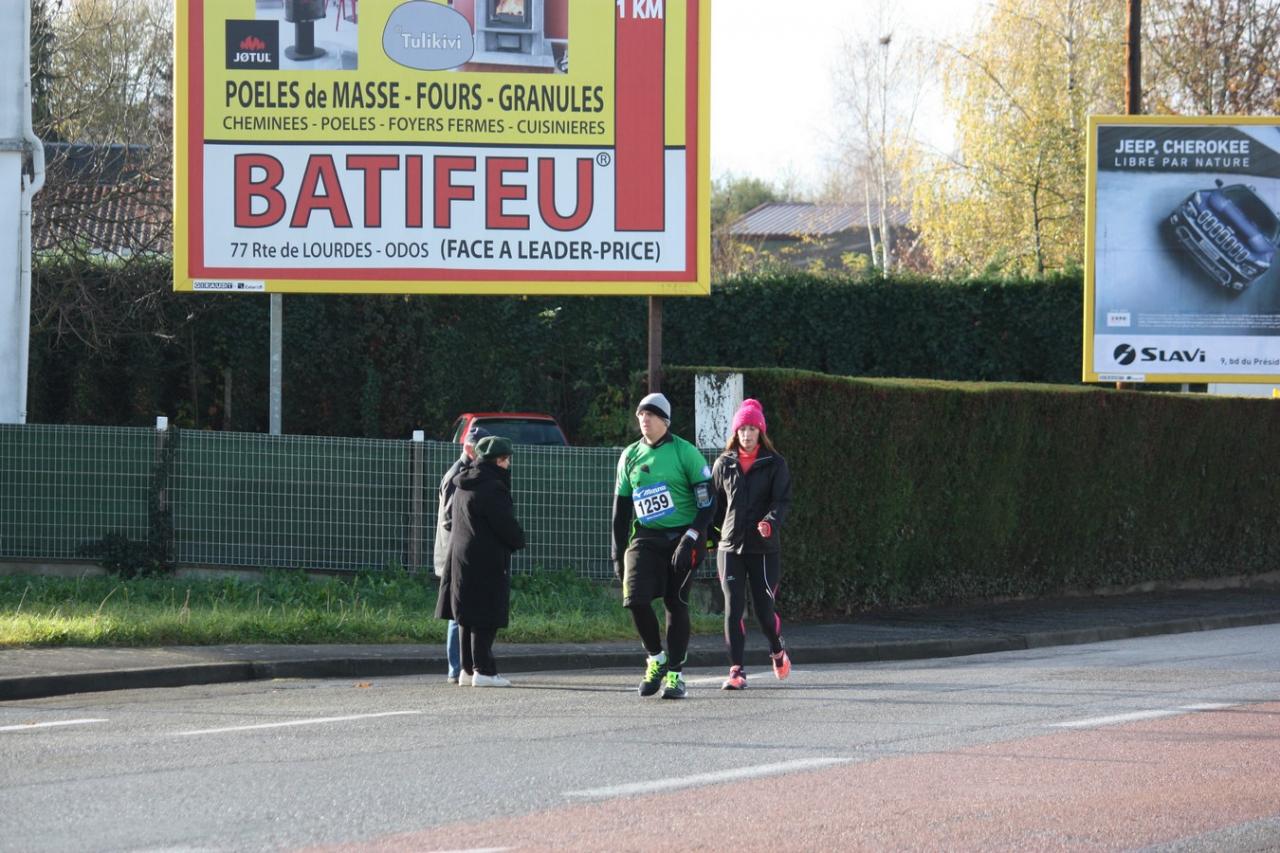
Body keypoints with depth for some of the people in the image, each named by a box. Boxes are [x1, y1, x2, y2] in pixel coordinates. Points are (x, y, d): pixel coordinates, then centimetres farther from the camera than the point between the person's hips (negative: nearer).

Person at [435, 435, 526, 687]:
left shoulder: (463, 485, 13)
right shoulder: (491, 489, -16)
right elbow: (507, 525, -16)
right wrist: (519, 541, 4)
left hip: (461, 558, 9)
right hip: (486, 561, -9)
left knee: (469, 617, 12)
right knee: (485, 618, -7)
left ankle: (468, 668, 15)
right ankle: (484, 670, -7)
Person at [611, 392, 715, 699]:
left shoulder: (685, 453, -5)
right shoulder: (630, 456, 9)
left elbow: (707, 501, -6)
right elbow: (621, 506, 15)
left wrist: (691, 537, -17)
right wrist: (618, 552, 12)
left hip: (681, 538, -3)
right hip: (645, 539, 3)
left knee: (676, 603, 0)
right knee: (636, 599, -12)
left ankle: (675, 674, 8)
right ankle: (656, 659, 9)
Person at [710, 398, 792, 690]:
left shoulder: (774, 464, 1)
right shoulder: (724, 464, 8)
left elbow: (782, 500, -7)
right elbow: (715, 504, 13)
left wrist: (771, 522, -26)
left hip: (764, 547, -2)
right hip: (730, 546, 2)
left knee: (764, 608, 0)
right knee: (733, 609, -6)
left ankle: (777, 650, 31)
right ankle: (736, 671, -4)